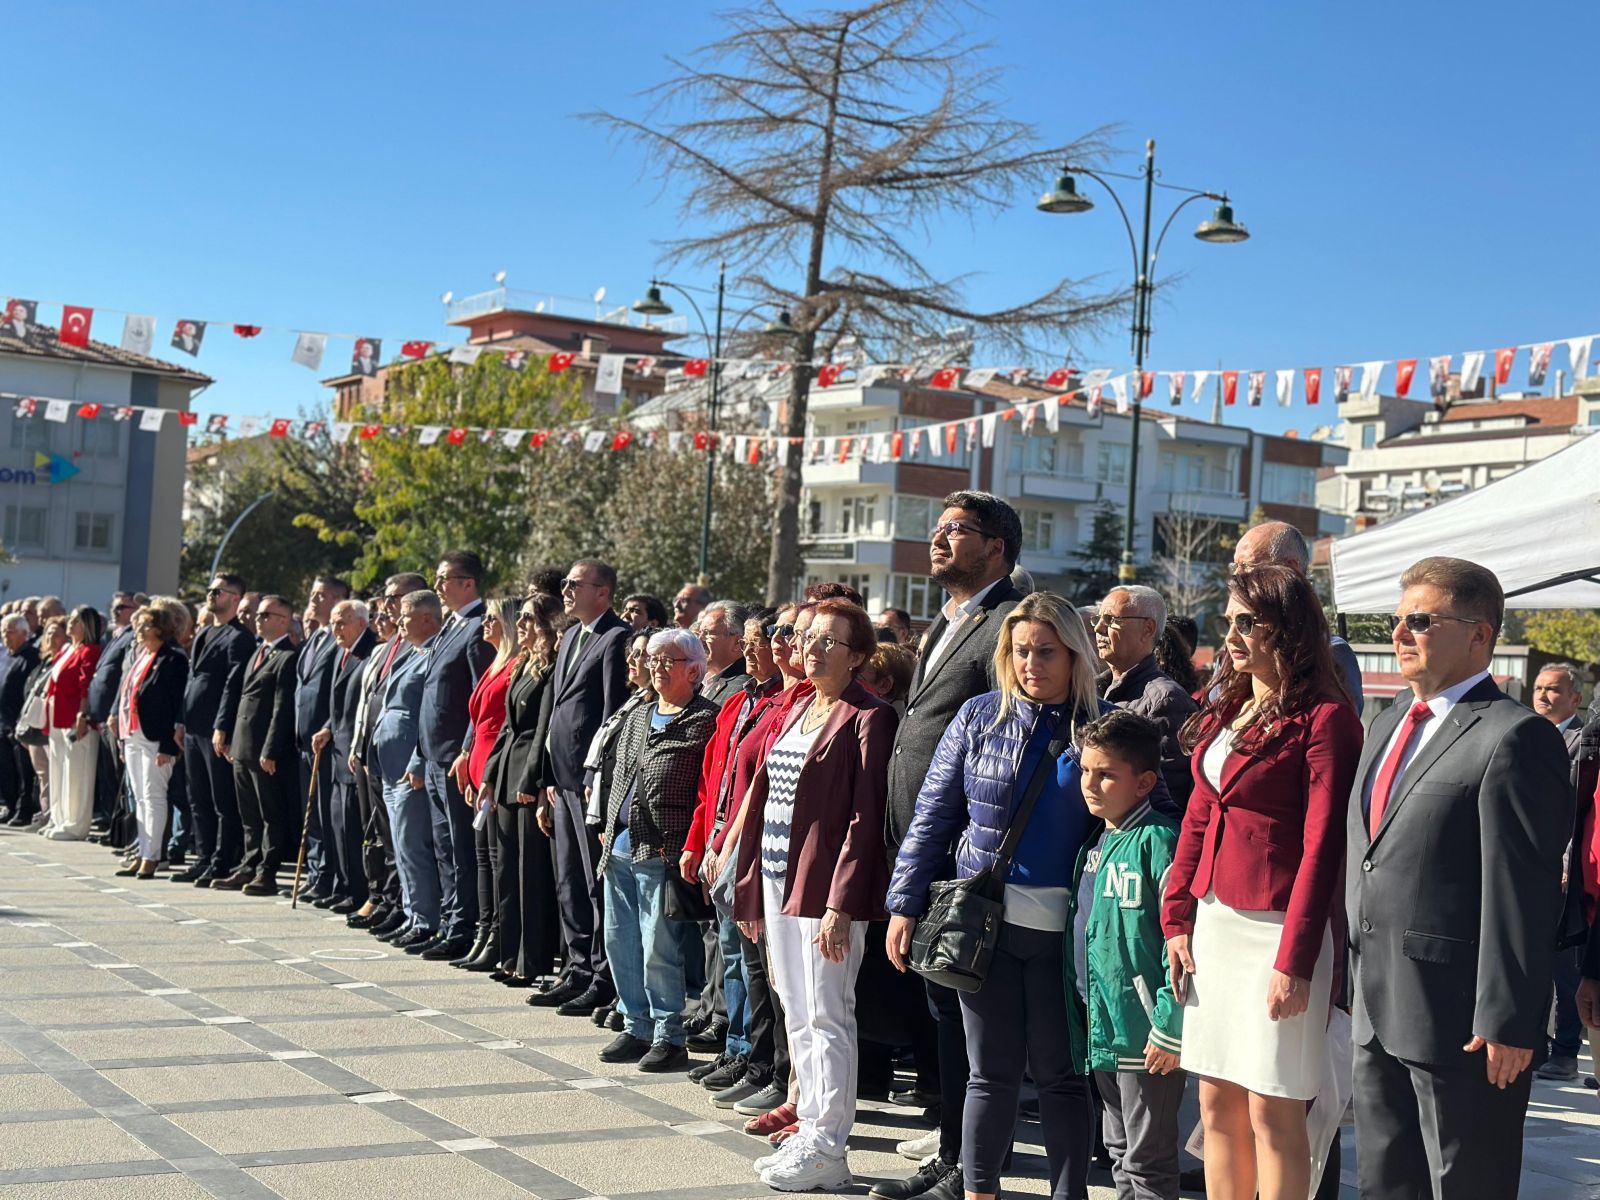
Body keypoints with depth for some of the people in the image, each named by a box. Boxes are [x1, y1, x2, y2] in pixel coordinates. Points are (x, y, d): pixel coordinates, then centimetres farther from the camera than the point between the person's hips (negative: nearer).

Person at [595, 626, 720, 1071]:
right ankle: (636, 1026, 24)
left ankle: (668, 1037, 7)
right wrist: (609, 827, 15)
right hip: (620, 846, 8)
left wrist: (683, 846, -17)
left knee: (659, 946, -4)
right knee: (619, 939, 12)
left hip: (661, 850, -8)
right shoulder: (638, 717, 17)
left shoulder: (706, 720, -8)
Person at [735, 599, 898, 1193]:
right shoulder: (796, 708, 15)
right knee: (798, 1019, 14)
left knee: (826, 1018, -2)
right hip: (779, 881, 8)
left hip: (824, 889, -8)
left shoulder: (869, 718, -10)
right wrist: (751, 887, 13)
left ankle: (826, 1150, 6)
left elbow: (865, 817, -15)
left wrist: (841, 903, -20)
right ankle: (809, 1130, 24)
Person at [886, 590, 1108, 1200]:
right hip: (983, 921, 1)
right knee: (991, 1071, 10)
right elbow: (933, 816, 6)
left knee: (1060, 1073, 6)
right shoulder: (979, 717, 4)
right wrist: (904, 905, 2)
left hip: (1066, 928, -1)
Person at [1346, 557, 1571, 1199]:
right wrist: (1356, 980, 16)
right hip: (1377, 1014, 9)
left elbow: (1524, 894, -18)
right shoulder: (1389, 725, 14)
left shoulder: (1515, 737, -14)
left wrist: (1508, 1023, -19)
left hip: (1459, 1025, -8)